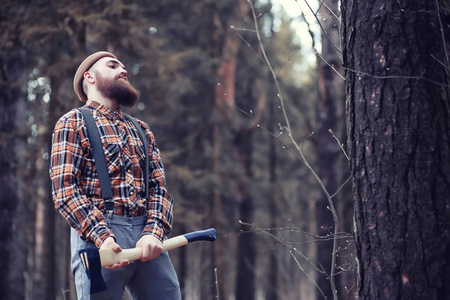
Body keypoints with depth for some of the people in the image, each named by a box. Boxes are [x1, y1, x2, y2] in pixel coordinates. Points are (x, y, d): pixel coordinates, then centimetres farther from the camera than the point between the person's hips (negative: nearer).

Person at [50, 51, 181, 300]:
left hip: (148, 237, 5)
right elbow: (64, 189, -6)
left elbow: (159, 187, 13)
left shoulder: (142, 130, 23)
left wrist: (154, 232, -8)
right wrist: (102, 237, -20)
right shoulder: (73, 123, 5)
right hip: (97, 235, -5)